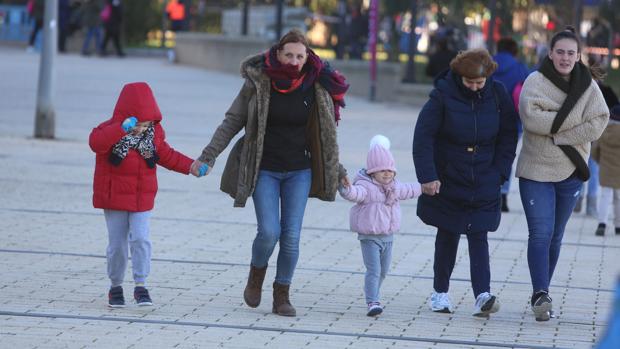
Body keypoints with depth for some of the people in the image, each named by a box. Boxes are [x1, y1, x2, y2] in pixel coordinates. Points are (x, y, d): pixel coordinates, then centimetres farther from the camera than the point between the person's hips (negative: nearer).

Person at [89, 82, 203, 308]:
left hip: (142, 198, 2)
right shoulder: (111, 130, -13)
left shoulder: (154, 133, 1)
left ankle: (141, 285, -5)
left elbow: (167, 156, 15)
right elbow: (96, 143, -35)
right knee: (117, 244, 4)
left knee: (141, 239, -10)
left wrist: (191, 166, 8)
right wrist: (122, 129, -44)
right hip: (114, 198, -2)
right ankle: (116, 287, 18)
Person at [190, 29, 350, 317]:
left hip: (299, 171, 2)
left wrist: (336, 171, 14)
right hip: (264, 170, -2)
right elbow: (233, 121, -3)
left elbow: (325, 134, 9)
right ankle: (256, 274, 21)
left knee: (291, 235, -2)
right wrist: (208, 156, -8)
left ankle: (282, 296, 12)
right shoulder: (258, 82, -9)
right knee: (269, 232, -10)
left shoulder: (316, 87, -4)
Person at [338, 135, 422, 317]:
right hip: (370, 237, -8)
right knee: (373, 270, -15)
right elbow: (356, 193, -38)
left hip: (388, 237, 8)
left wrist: (423, 188, 41)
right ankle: (372, 302, -16)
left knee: (383, 271, 17)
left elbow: (407, 190, 29)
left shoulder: (394, 186, 8)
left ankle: (373, 297, 34)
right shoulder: (366, 186, -17)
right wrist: (346, 188, -60)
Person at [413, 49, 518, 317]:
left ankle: (483, 295, -16)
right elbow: (423, 137, -12)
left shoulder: (497, 95, -5)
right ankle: (440, 292, 22)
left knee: (478, 236, -7)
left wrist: (499, 172, -3)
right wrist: (427, 176, -17)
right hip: (447, 181, -1)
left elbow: (508, 136, 5)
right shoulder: (443, 95, -12)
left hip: (484, 184, 1)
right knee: (447, 235, 10)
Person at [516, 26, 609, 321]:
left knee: (555, 236, 13)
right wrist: (572, 120, -18)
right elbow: (531, 117, -22)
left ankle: (540, 294, 25)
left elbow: (597, 124, -11)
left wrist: (555, 132, -17)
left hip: (570, 172, 3)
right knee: (540, 234, -13)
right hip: (536, 170, -3)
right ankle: (541, 295, -18)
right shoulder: (536, 81, -8)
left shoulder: (589, 86, 0)